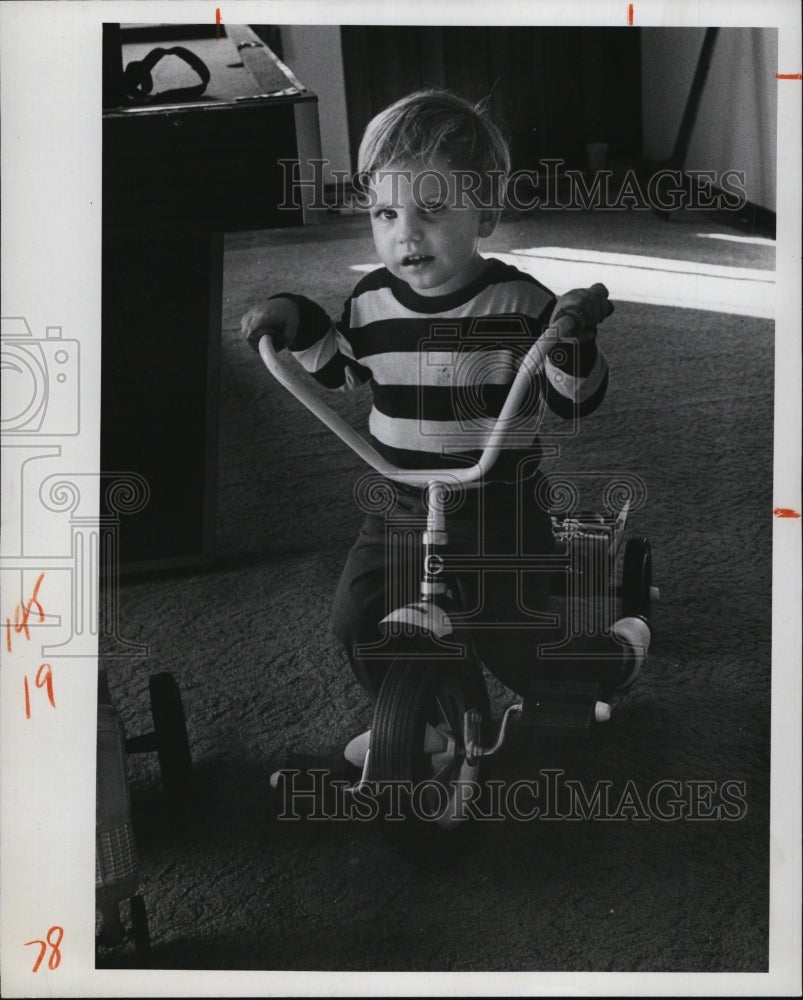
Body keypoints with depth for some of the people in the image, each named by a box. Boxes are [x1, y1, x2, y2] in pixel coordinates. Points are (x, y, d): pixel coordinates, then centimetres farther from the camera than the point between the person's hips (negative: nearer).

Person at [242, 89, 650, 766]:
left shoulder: (519, 304, -15)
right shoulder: (371, 302, -4)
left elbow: (574, 402, -13)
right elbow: (342, 371, 16)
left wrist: (573, 337, -32)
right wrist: (298, 324, 0)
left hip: (500, 507, -4)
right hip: (400, 507, 4)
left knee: (514, 645, 2)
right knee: (358, 620, 4)